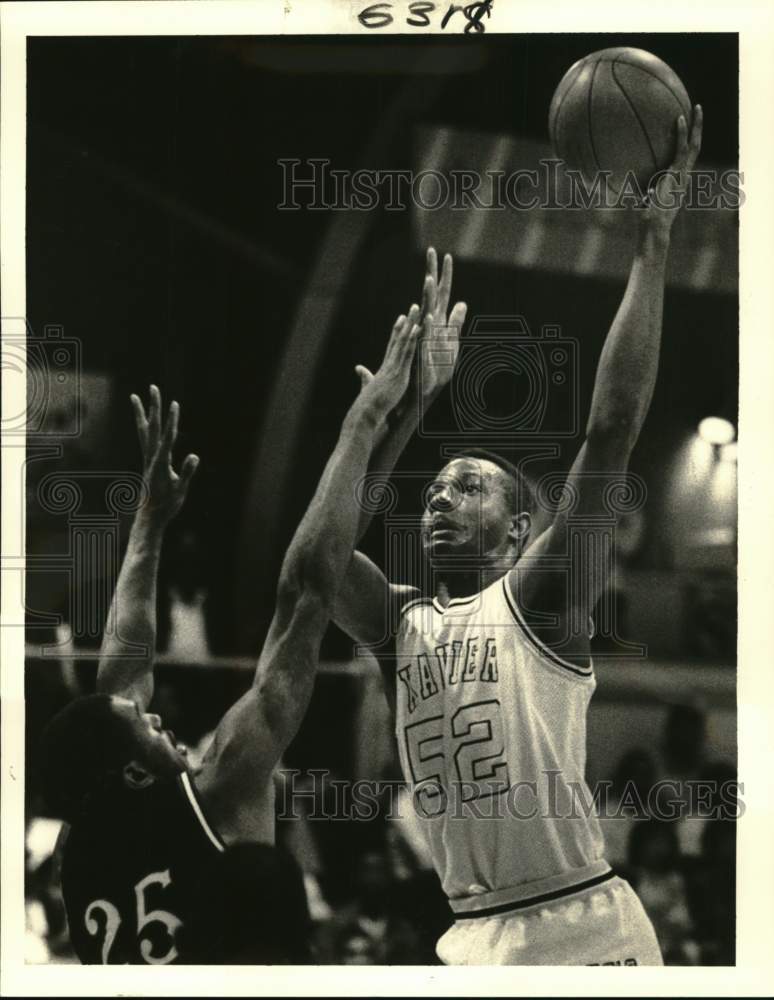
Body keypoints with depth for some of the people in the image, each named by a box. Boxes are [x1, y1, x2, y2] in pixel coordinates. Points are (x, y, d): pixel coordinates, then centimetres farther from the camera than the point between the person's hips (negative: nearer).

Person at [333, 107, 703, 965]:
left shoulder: (540, 597, -1)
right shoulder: (400, 625, 15)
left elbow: (611, 432, -11)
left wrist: (651, 249, -12)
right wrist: (413, 393, 3)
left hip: (583, 932, -5)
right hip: (469, 941, 6)